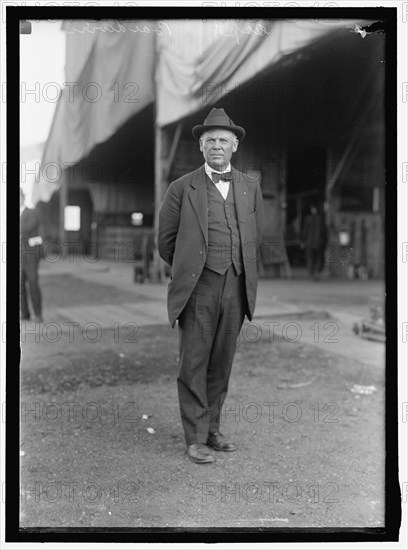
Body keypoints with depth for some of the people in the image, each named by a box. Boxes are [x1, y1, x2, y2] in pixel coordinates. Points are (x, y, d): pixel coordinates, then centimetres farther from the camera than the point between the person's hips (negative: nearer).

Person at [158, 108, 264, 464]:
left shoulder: (251, 188, 12)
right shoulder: (182, 189, 2)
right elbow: (166, 242, 7)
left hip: (236, 287, 3)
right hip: (198, 287, -3)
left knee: (222, 362, 10)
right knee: (194, 363, -1)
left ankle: (212, 429, 23)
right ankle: (196, 438, 8)